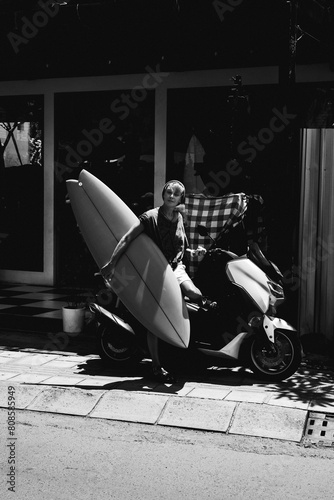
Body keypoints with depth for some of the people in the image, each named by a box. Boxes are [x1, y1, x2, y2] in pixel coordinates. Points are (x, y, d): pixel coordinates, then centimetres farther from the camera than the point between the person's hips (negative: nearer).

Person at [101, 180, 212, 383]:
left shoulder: (179, 218, 9)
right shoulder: (151, 217, -10)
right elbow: (127, 239, -18)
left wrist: (194, 252, 5)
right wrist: (112, 264, -27)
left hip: (175, 267, 5)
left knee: (191, 290, -34)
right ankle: (156, 366, 6)